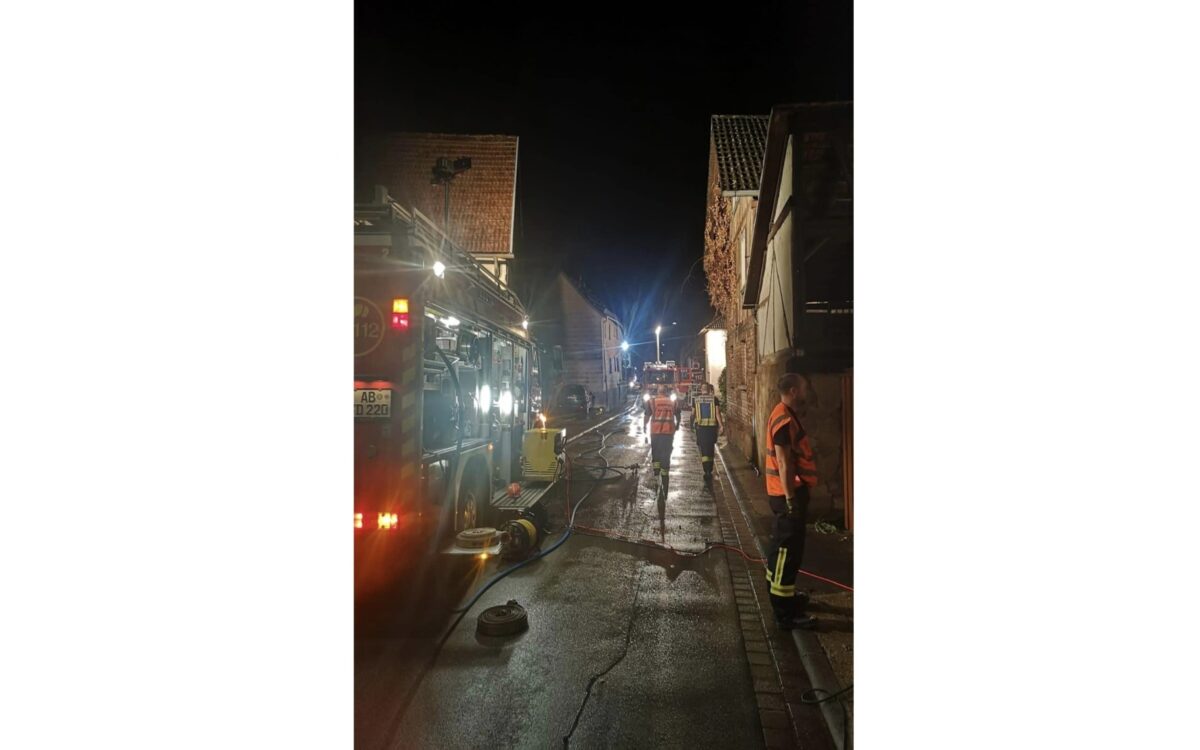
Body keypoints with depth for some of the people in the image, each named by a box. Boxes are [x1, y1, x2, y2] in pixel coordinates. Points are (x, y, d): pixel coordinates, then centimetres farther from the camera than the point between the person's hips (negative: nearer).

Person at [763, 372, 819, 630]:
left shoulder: (784, 415, 13)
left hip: (788, 492, 11)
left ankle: (782, 592, 35)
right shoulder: (785, 419, -20)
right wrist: (791, 499, -22)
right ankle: (785, 612, 1)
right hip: (788, 493, -11)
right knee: (789, 551, -5)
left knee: (783, 547, 21)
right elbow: (784, 463, -23)